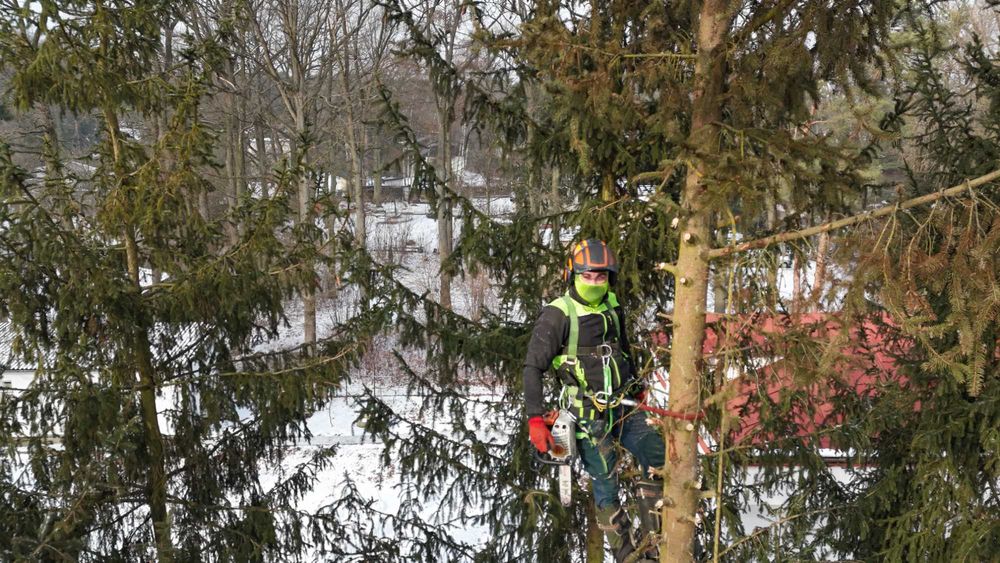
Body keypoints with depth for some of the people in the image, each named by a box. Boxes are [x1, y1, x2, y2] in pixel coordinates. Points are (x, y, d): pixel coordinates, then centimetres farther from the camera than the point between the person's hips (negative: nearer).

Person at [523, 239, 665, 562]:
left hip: (624, 409, 6)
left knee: (658, 459, -3)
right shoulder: (557, 315, -11)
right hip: (589, 417, -6)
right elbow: (533, 368, -12)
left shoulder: (612, 308, 8)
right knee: (606, 488, -2)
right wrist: (535, 419, -19)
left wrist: (638, 389, 32)